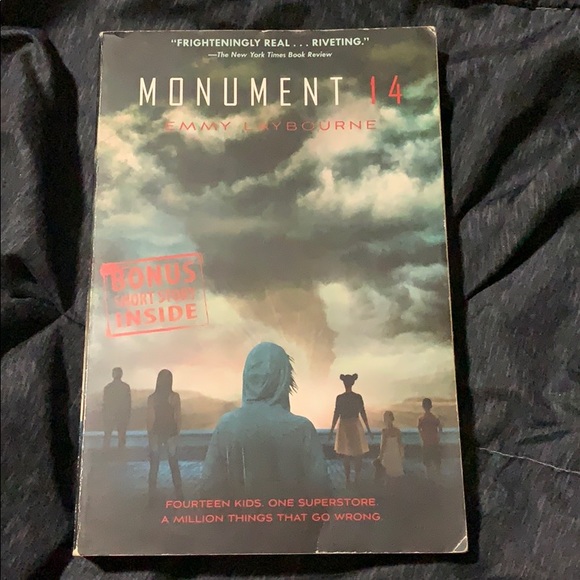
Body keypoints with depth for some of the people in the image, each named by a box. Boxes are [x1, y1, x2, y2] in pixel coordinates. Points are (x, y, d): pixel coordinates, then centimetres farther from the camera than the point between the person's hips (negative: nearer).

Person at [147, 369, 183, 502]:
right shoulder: (175, 397, -8)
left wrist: (150, 434, 5)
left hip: (156, 434, 0)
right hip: (171, 434, 0)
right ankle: (179, 493, 15)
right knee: (174, 464, 12)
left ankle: (152, 494, 15)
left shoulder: (152, 398, -9)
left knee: (154, 465, 11)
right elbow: (178, 418, -5)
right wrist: (177, 433, 7)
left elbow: (150, 419, -7)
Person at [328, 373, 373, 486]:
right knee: (358, 453, 11)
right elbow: (363, 414, -4)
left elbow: (336, 414, -7)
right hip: (355, 425, 0)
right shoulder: (358, 397, -7)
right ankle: (357, 478, 6)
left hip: (343, 426, 0)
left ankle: (348, 479, 12)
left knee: (346, 454, 11)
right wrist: (368, 429, 5)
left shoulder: (339, 398, -8)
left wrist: (332, 430, 2)